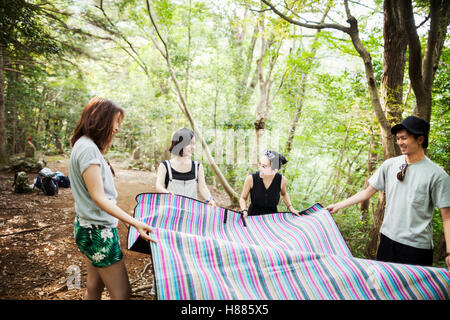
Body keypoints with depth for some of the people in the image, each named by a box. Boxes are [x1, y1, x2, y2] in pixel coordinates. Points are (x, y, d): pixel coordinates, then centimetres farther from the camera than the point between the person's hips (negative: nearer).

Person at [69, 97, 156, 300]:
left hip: (92, 228, 10)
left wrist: (120, 216, 17)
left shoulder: (86, 145, 11)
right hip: (98, 231, -10)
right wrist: (135, 222, -27)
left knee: (94, 287, 19)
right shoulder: (89, 149, -20)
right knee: (122, 294, -2)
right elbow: (99, 197, -22)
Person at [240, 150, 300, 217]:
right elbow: (243, 198, 2)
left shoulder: (281, 180, -11)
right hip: (253, 216, -1)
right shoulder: (251, 179, -15)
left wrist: (290, 208, 5)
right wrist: (244, 211, -15)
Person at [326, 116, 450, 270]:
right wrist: (339, 205, 9)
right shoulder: (390, 165, 3)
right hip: (387, 239, 4)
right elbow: (368, 192, 11)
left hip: (417, 246, -4)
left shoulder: (437, 174, -8)